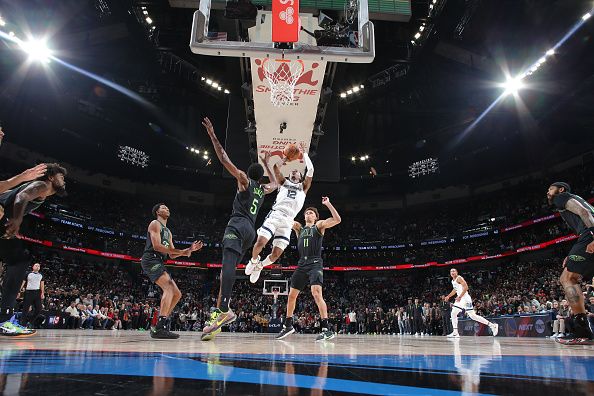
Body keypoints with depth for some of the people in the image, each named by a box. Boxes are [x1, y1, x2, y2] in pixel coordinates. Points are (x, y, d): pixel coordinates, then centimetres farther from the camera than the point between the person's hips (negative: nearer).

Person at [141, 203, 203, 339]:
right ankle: (160, 327, -32)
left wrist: (190, 249, 8)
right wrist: (182, 252, -14)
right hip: (151, 260, -9)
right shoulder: (155, 224, -1)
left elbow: (172, 254, 23)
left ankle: (158, 327, 8)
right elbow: (156, 246, -15)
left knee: (177, 294, 4)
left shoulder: (168, 232, 27)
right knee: (169, 288, -27)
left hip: (159, 263, 10)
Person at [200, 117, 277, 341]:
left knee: (228, 266, -24)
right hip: (251, 230, 7)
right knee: (229, 268, 6)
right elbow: (275, 184, 49)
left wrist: (212, 135, 7)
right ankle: (221, 310, -3)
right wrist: (267, 164, 58)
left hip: (238, 225, -7)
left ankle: (224, 311, -40)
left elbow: (224, 159, 3)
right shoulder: (263, 189, 25)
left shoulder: (244, 180, 10)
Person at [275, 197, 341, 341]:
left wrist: (328, 204, -12)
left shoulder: (319, 225, 6)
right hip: (302, 264, 6)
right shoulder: (298, 228, 20)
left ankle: (327, 329, -22)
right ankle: (288, 326, 26)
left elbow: (337, 220, -8)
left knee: (316, 293, -23)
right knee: (291, 295, 9)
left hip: (315, 264, -6)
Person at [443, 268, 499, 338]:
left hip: (465, 299, -9)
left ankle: (492, 325, -2)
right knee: (453, 314, 4)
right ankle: (455, 333, 4)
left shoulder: (459, 278, -11)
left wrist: (460, 296, -28)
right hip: (460, 299, 9)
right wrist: (448, 296, 30)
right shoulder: (453, 281, 17)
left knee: (473, 316, -11)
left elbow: (466, 287, -22)